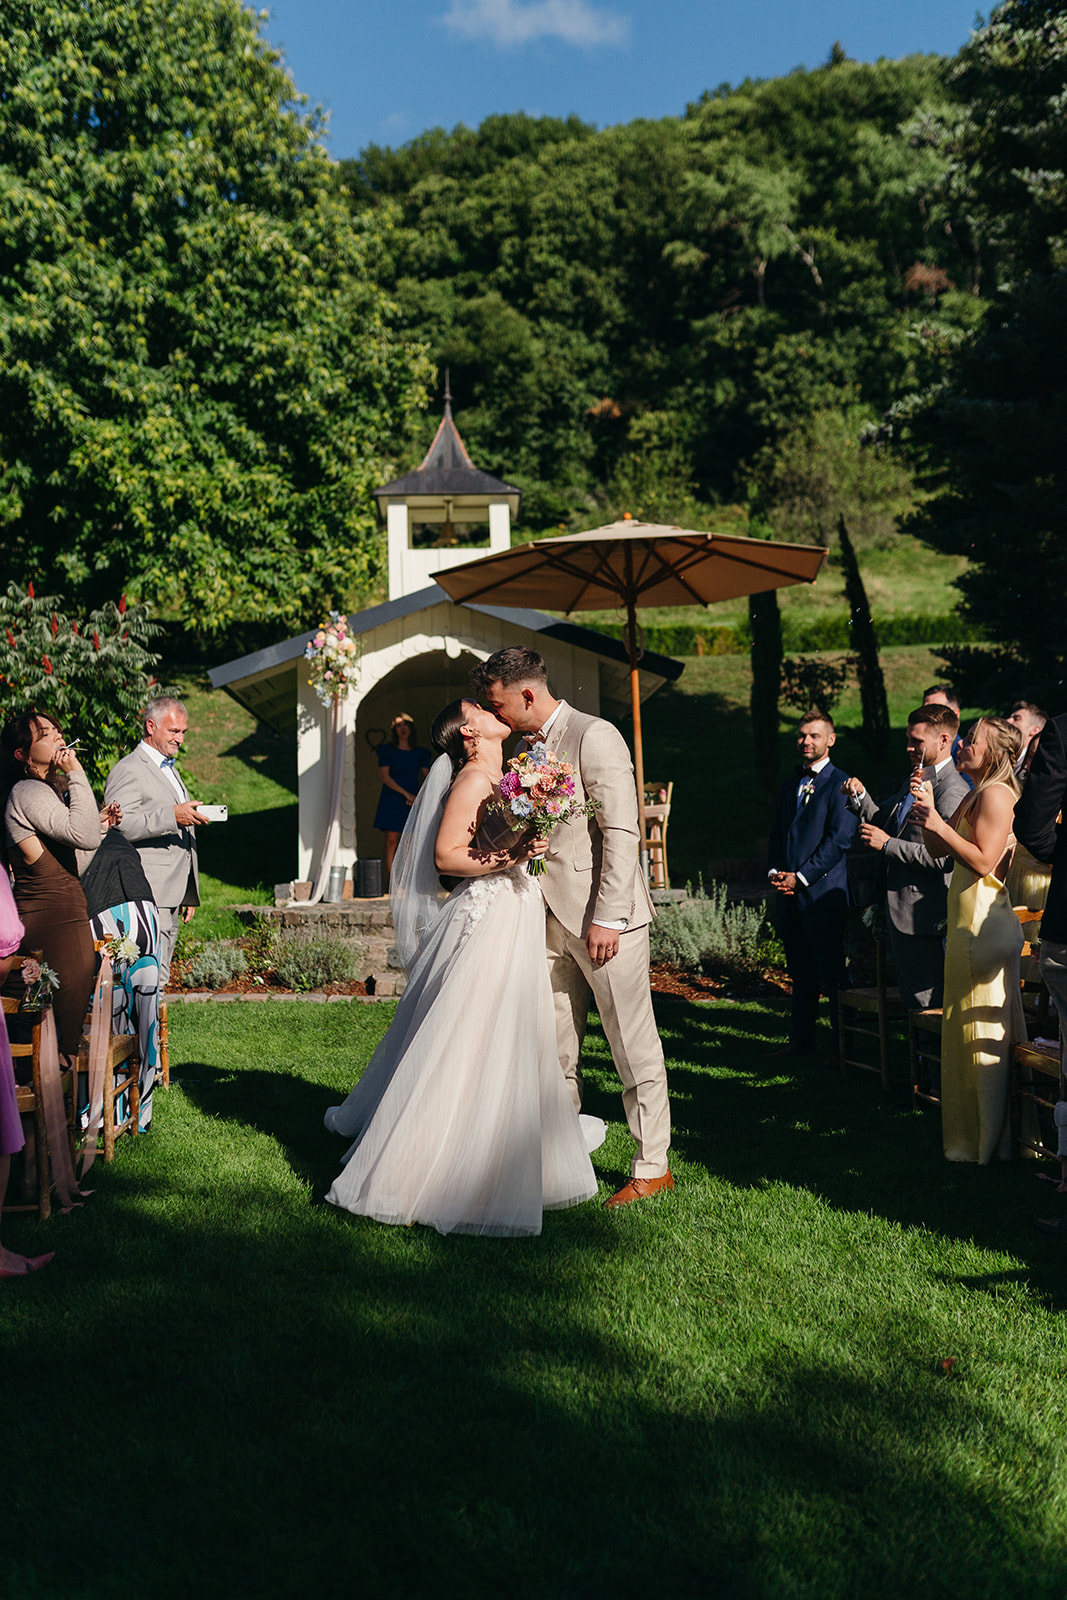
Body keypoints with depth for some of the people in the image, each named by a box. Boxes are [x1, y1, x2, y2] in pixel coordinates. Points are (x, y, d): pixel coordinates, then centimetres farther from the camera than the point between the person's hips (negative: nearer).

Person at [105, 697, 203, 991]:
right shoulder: (128, 770, -6)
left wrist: (189, 894, 25)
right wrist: (171, 816, -27)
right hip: (147, 897, -9)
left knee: (158, 977, 9)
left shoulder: (170, 770, 25)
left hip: (171, 898, 9)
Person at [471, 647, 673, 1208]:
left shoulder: (595, 736, -12)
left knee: (634, 1046, 2)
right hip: (553, 918, 8)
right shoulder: (528, 747, 14)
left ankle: (652, 1167, 12)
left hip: (603, 919, -8)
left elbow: (622, 833, -17)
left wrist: (607, 918, -20)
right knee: (557, 1051, 13)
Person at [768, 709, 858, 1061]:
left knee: (832, 972, -2)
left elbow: (840, 838, -13)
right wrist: (775, 872, 2)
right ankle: (801, 1040, 22)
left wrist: (801, 876, -14)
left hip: (823, 892, -7)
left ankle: (842, 1045, 7)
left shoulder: (840, 784, -6)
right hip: (788, 896, 7)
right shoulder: (789, 785, 18)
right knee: (800, 972, 13)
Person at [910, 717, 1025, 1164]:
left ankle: (990, 1143, 3)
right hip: (968, 924, 10)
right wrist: (926, 810, 4)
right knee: (967, 1032, 15)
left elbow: (983, 861, -21)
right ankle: (971, 1134, 24)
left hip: (984, 923, -10)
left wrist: (940, 824, -20)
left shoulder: (996, 794, -13)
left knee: (986, 1035, -4)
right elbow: (939, 851, 17)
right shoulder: (975, 795, 18)